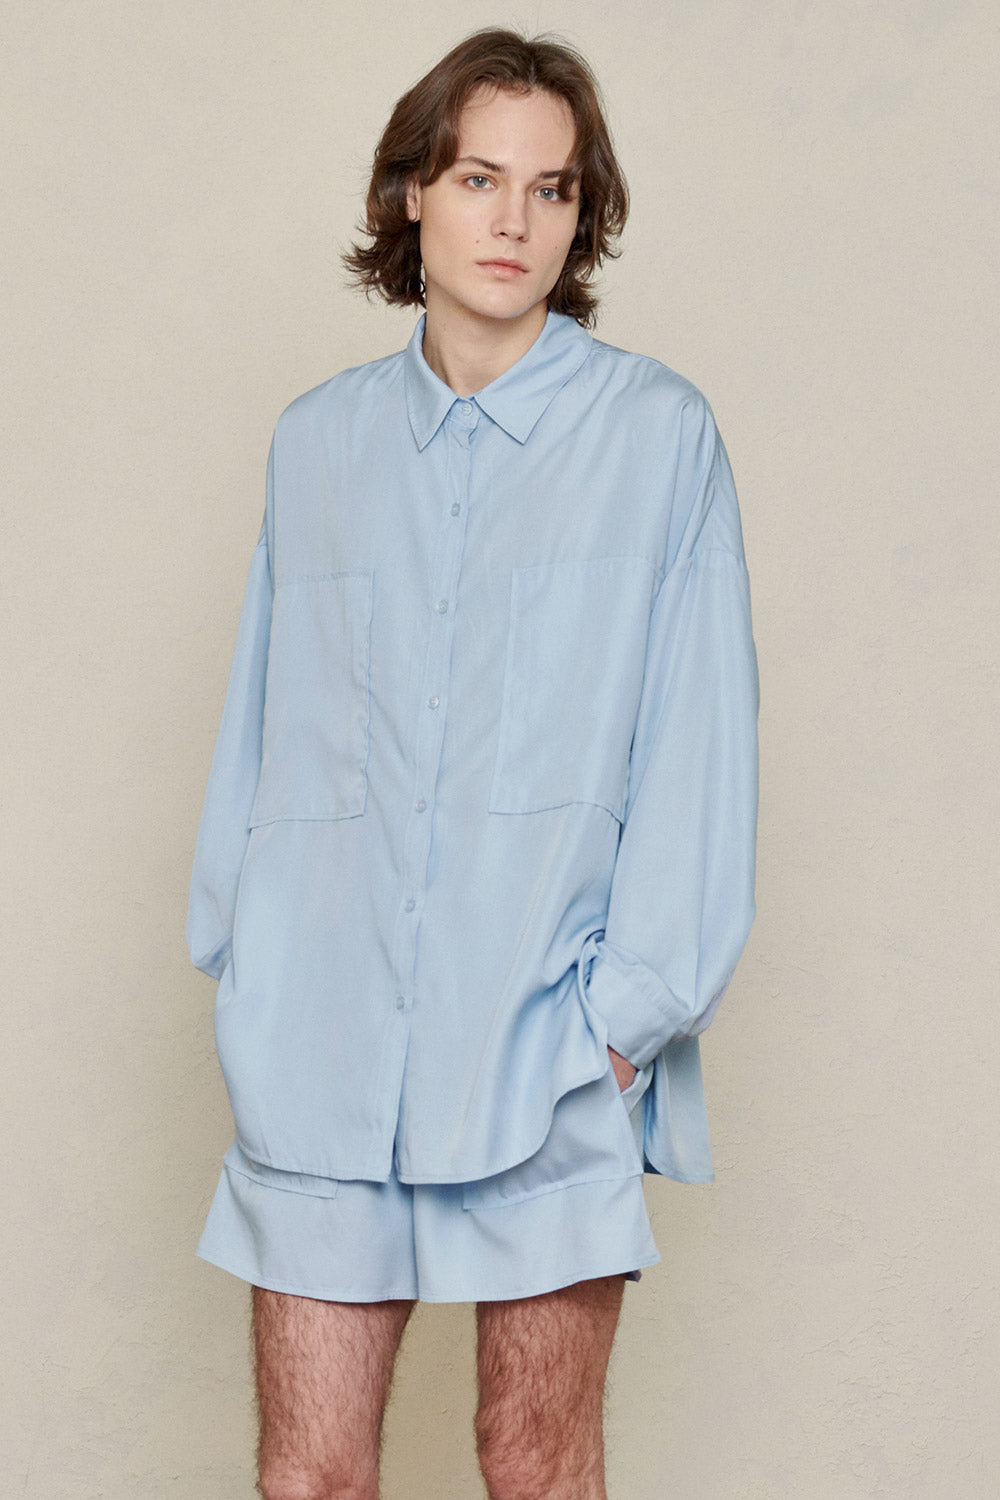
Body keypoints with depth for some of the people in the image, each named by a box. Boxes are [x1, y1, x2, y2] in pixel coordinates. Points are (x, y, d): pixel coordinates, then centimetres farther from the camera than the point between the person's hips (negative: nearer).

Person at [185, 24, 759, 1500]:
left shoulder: (659, 433, 1)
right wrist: (239, 976, 10)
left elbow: (696, 742, -2)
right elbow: (261, 731, 15)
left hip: (553, 1046, -2)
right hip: (323, 1037, 3)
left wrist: (630, 1009, -8)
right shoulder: (317, 439, 11)